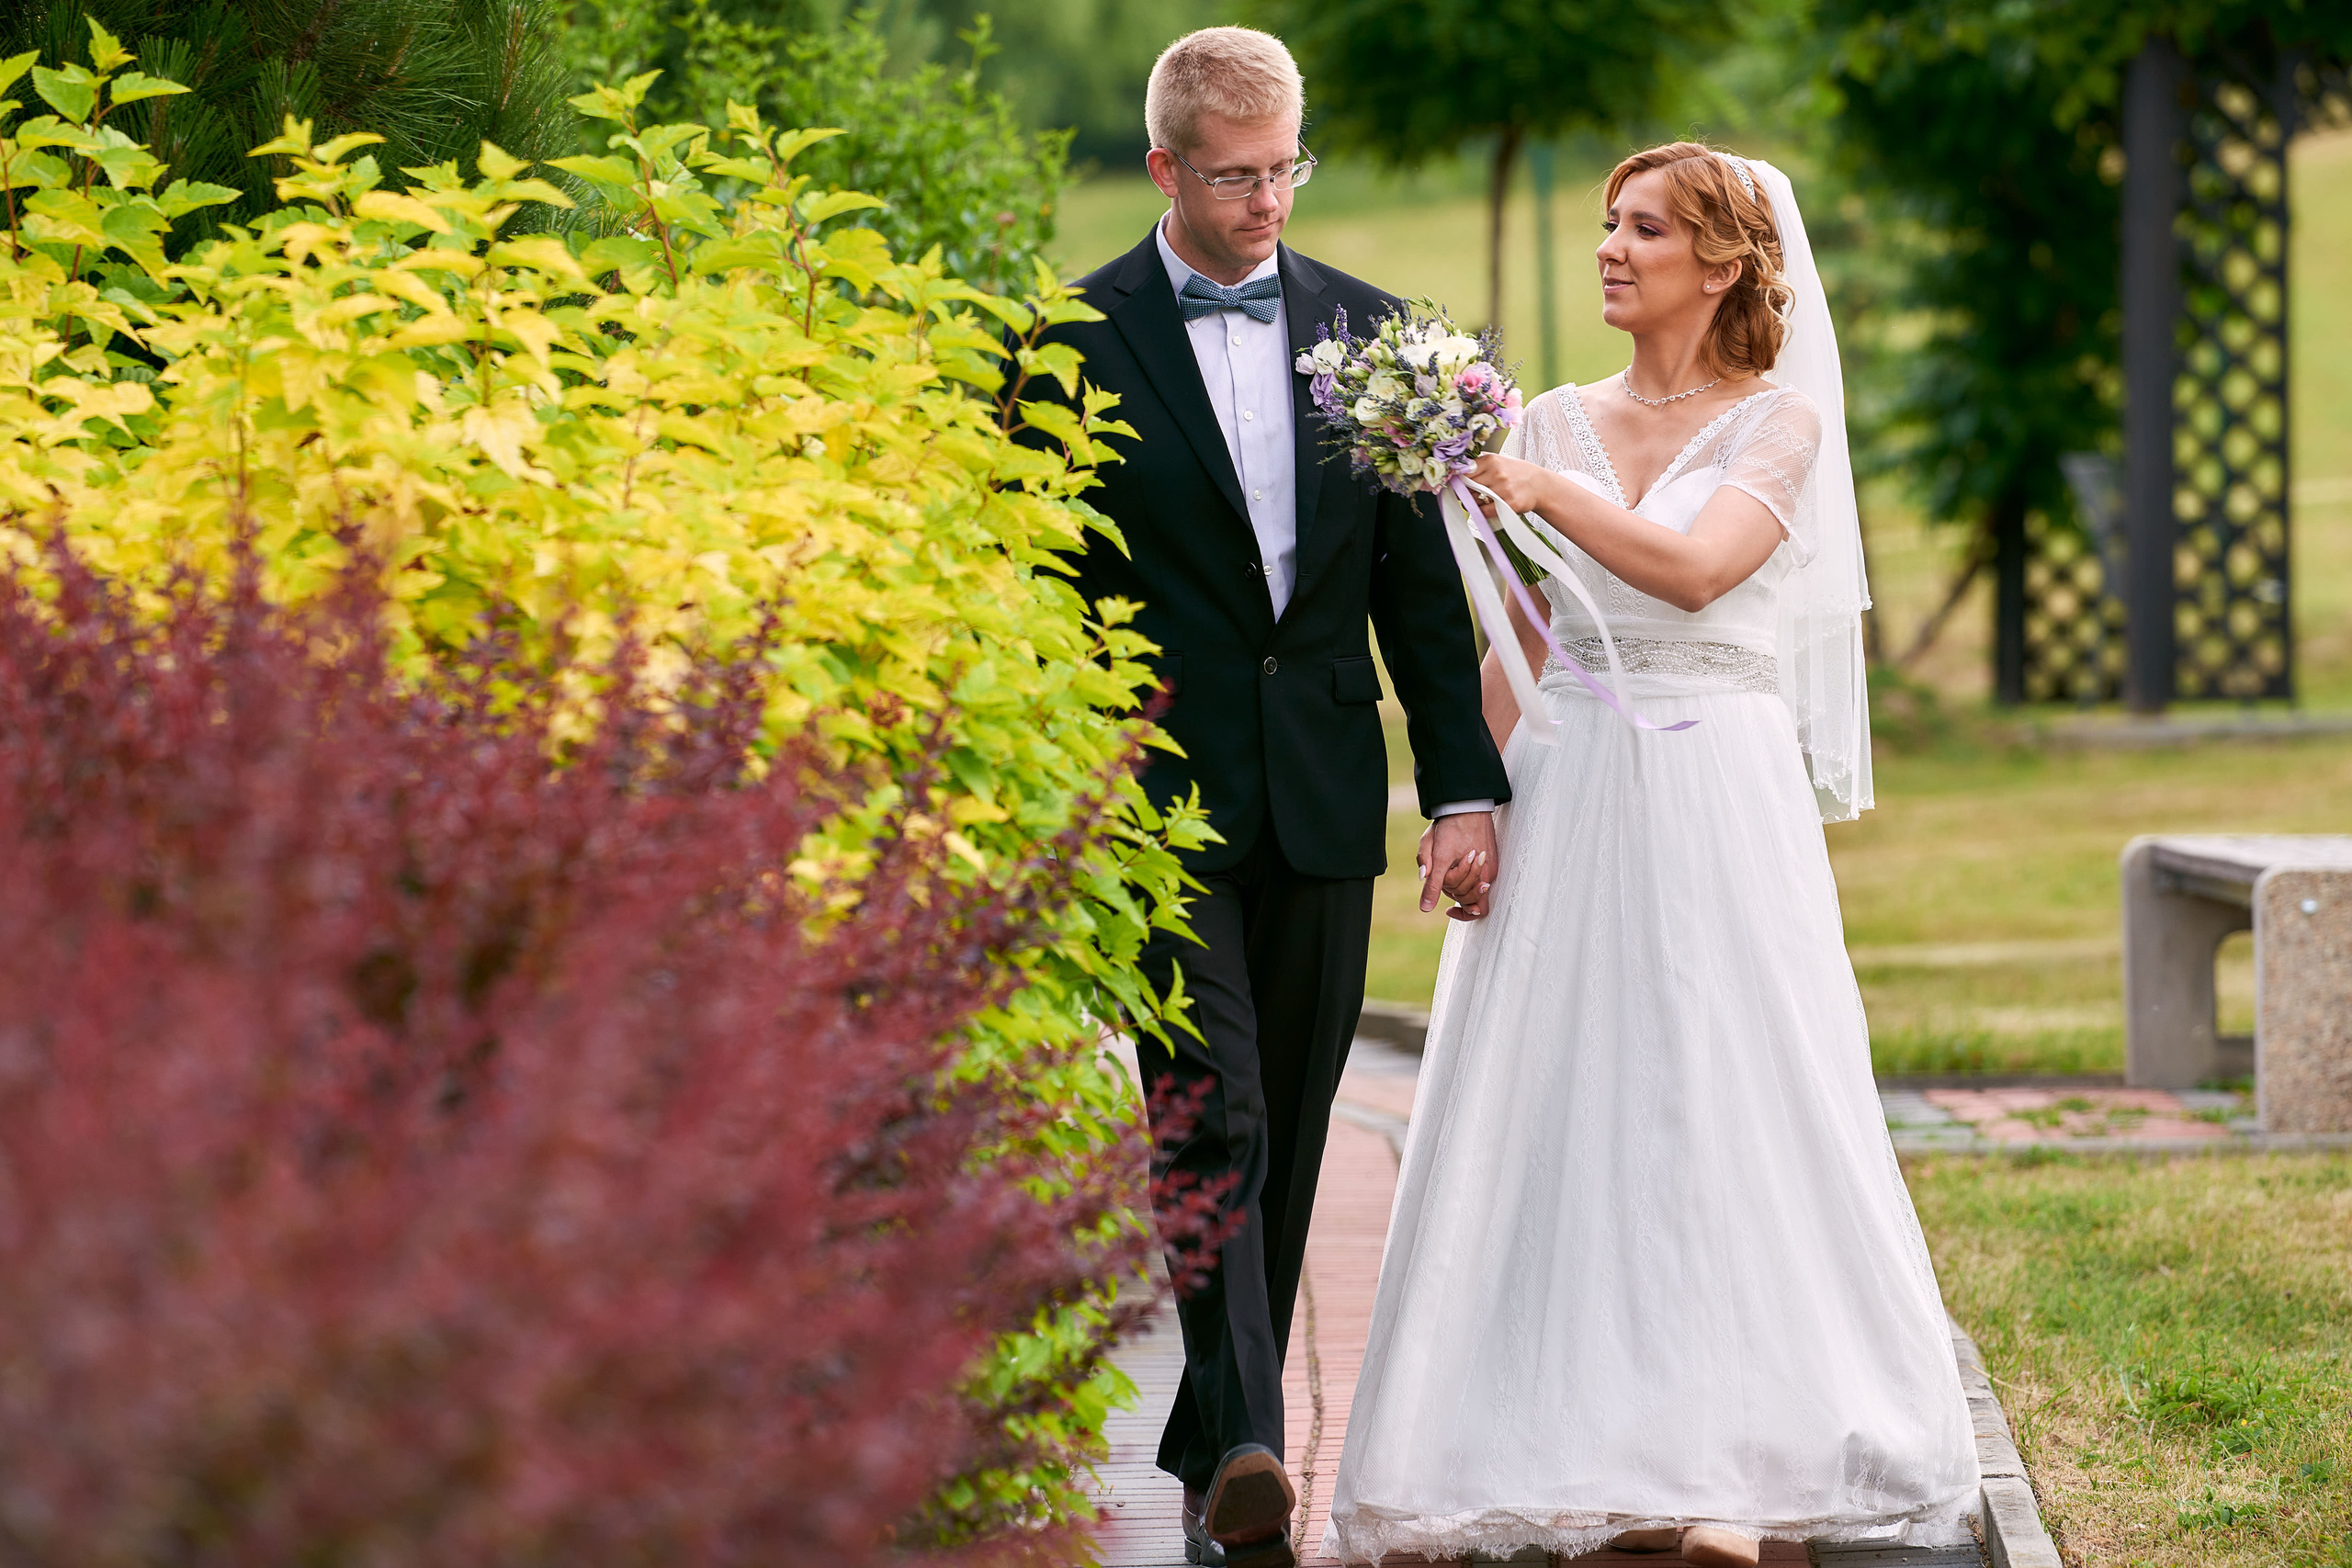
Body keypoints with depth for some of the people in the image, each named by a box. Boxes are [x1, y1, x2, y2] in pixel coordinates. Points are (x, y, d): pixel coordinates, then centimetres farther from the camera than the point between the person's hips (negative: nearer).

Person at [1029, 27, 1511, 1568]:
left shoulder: (1367, 329, 8)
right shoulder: (1078, 343, -2)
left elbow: (1424, 578, 9)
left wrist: (1466, 788, 3)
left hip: (1322, 796, 4)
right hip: (1158, 795, -4)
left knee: (1287, 1147, 8)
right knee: (1211, 1121, -15)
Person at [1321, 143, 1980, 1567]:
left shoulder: (1781, 424, 0)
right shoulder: (1560, 423, 11)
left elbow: (1695, 568, -18)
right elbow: (1512, 648, 13)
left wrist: (1537, 485, -18)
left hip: (1716, 797, -4)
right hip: (1565, 801, 4)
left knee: (1721, 1112, -4)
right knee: (1568, 1111, 0)